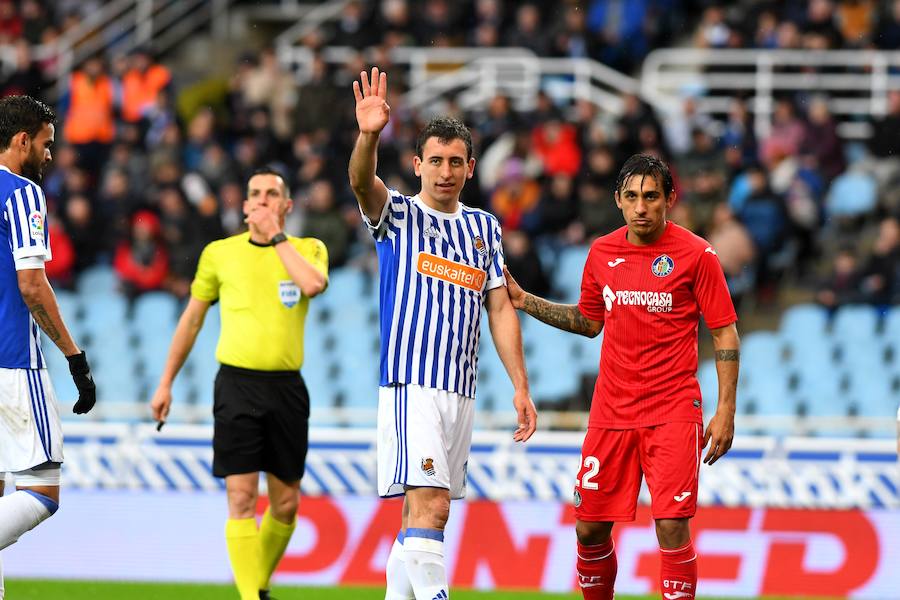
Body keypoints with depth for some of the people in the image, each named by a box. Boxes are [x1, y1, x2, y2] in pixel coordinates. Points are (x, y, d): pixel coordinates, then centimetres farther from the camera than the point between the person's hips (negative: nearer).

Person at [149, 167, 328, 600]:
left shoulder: (308, 249, 6)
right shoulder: (220, 253, 7)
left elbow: (313, 284, -18)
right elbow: (192, 319, 15)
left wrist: (276, 236, -9)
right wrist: (166, 383, 14)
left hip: (286, 386, 1)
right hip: (237, 383, -1)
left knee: (285, 503, 7)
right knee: (241, 498, -12)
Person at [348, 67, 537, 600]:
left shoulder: (485, 227, 16)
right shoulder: (397, 214, 2)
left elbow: (500, 308, 15)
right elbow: (361, 182, -20)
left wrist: (520, 387, 9)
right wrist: (369, 136, -41)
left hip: (460, 390, 6)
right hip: (409, 383, -6)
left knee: (421, 511, 9)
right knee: (430, 504, -18)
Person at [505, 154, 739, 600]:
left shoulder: (695, 254, -6)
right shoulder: (602, 253, 7)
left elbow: (725, 333, -3)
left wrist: (725, 411, -9)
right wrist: (523, 300, 14)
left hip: (673, 411, -4)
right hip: (611, 410, 4)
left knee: (672, 526, -14)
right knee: (589, 527, 5)